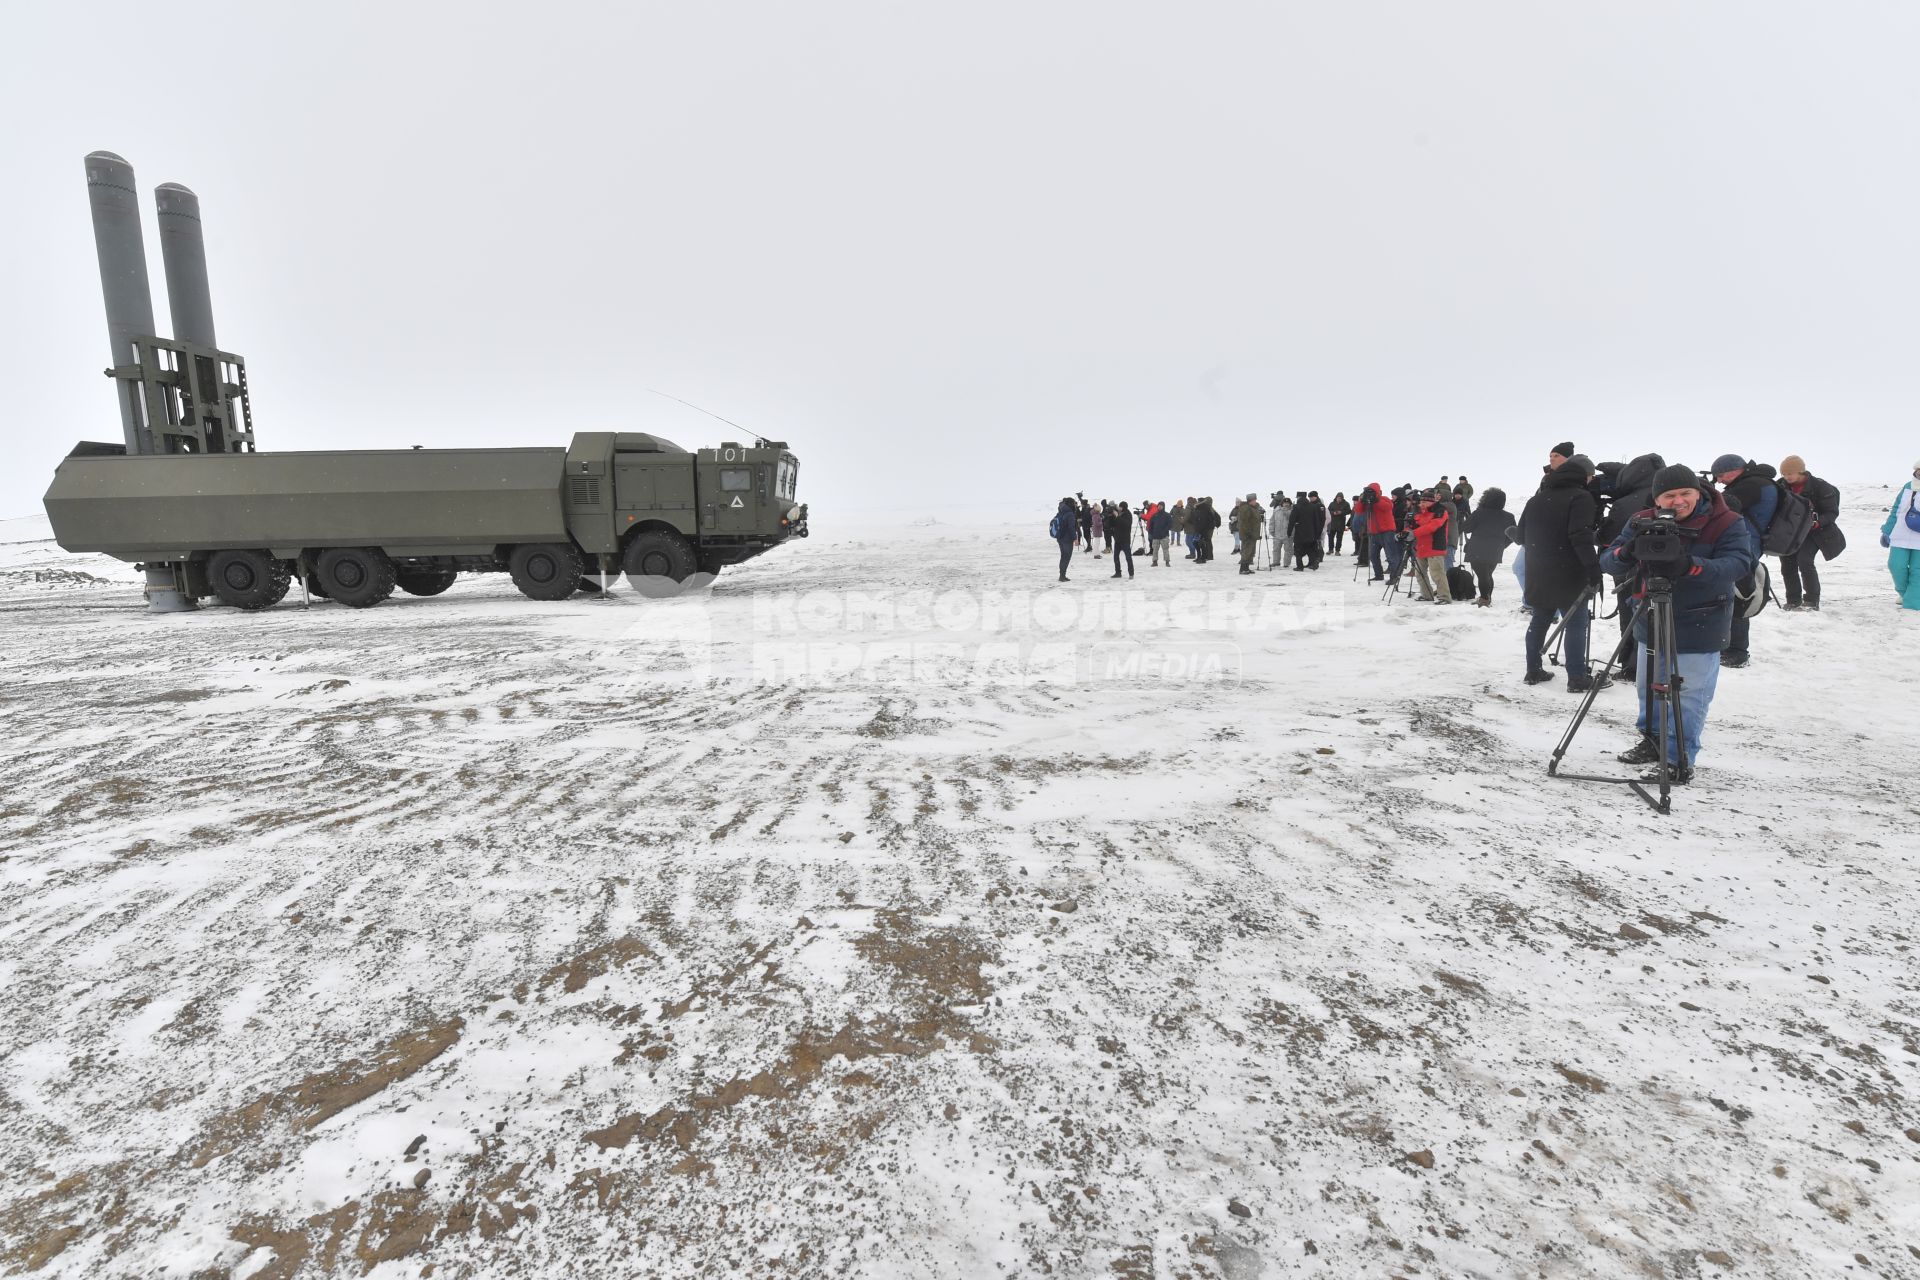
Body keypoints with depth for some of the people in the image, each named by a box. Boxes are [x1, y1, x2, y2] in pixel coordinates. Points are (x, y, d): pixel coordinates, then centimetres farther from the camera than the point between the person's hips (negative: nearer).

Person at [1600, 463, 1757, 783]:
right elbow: (1607, 562, -6)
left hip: (1700, 627, -5)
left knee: (1689, 697, -1)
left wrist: (1691, 565, -39)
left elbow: (1739, 564, -22)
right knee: (1649, 687, 18)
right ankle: (1652, 741, 35)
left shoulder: (1727, 524, -9)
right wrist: (1623, 554, -30)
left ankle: (1680, 762, 7)